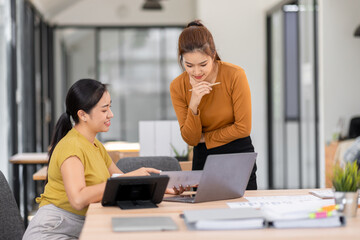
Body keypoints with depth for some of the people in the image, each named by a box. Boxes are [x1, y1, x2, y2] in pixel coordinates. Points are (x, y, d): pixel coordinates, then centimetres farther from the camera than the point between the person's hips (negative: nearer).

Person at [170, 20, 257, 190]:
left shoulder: (235, 75, -15)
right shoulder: (178, 87, -7)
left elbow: (243, 128, -13)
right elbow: (190, 139, -8)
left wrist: (204, 138, -6)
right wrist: (193, 105, -23)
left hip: (239, 158, -2)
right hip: (203, 161, 2)